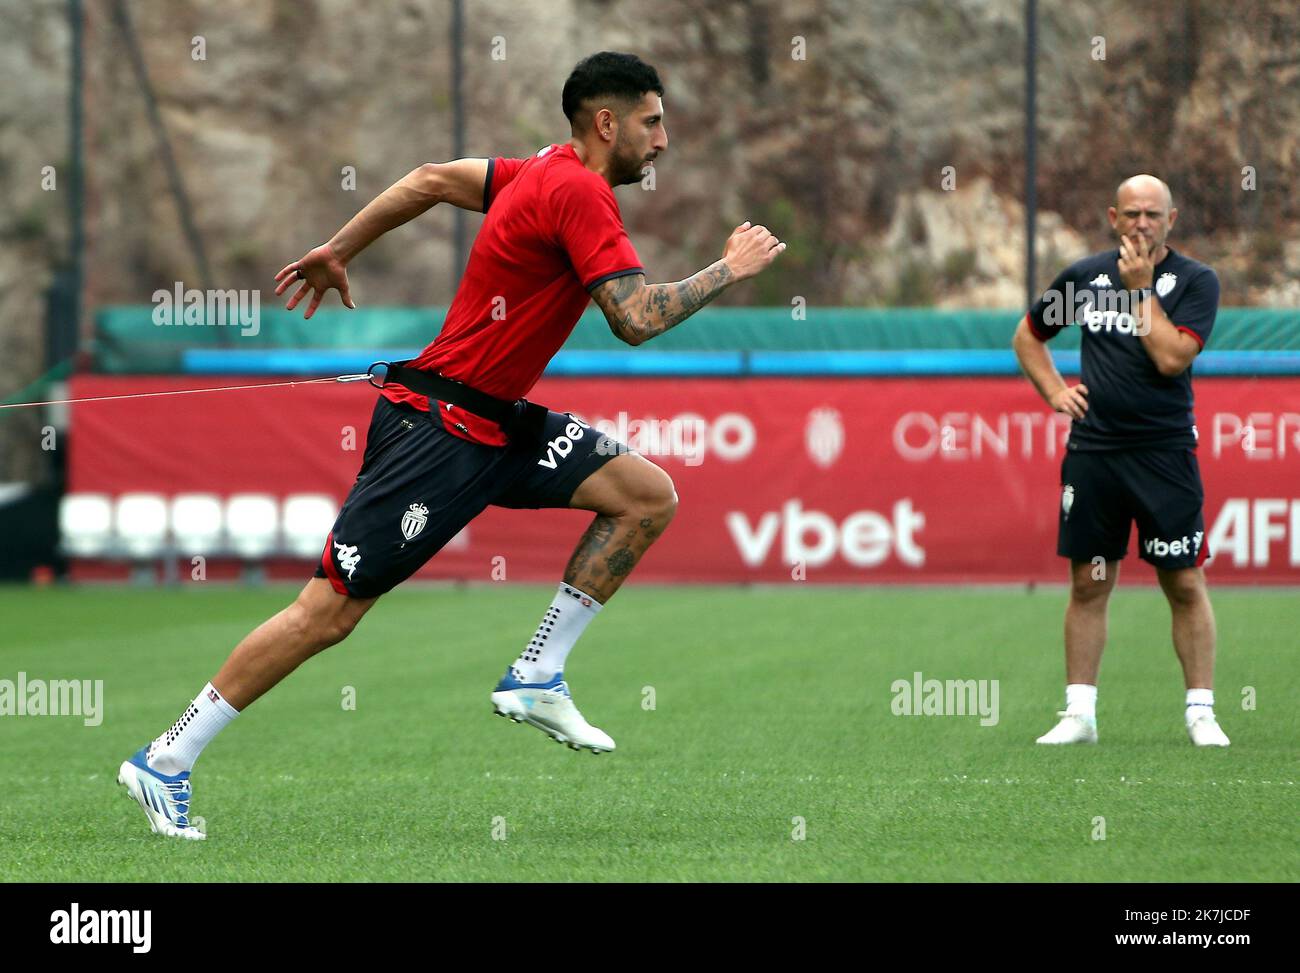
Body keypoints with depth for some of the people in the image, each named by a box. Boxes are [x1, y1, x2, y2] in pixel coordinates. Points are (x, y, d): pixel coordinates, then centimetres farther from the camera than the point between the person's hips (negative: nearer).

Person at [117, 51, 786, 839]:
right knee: (333, 609, -8)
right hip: (439, 427, -10)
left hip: (499, 422, 10)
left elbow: (431, 180, 21)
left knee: (649, 495, 1)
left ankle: (536, 677, 5)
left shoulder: (544, 174, 10)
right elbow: (638, 319, -25)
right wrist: (730, 269, -12)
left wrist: (338, 250, 29)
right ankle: (166, 761, 0)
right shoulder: (579, 192, -18)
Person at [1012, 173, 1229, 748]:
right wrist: (1054, 392, 8)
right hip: (1092, 453, 3)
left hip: (1165, 455, -3)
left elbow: (1172, 357, -16)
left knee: (1185, 586, -2)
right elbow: (1027, 335, 22)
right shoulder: (1085, 276, 8)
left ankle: (1200, 712, 5)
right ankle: (1079, 714, 9)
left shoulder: (1195, 281, -2)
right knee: (1088, 585, 5)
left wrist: (1141, 289, -12)